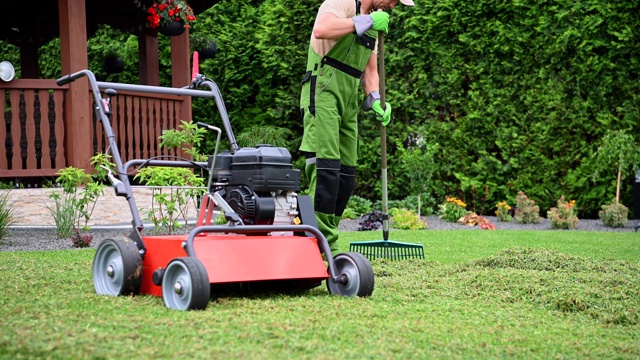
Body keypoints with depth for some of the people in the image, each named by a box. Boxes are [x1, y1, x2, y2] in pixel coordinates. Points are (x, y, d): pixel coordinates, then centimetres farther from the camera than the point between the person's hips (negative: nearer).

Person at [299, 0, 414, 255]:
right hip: (322, 93, -9)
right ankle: (324, 243, -16)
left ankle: (327, 243, 12)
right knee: (327, 166, -16)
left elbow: (369, 69, 22)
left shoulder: (374, 21, 21)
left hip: (348, 102, 9)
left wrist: (375, 99, 4)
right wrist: (366, 21, -21)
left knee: (347, 173, 6)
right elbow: (321, 29, -28)